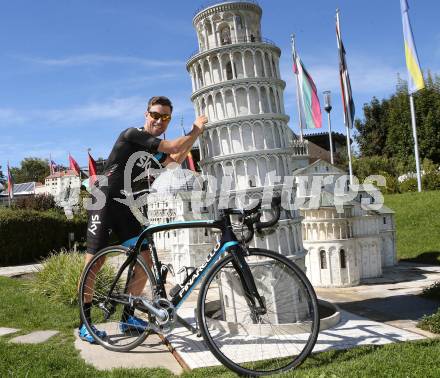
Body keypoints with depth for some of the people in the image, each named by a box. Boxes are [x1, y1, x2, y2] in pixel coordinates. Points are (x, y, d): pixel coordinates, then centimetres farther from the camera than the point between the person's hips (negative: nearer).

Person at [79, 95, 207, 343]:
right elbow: (173, 148, -18)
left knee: (146, 260, 0)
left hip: (127, 209, 8)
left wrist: (195, 132, 13)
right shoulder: (132, 135, -12)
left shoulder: (155, 150, 12)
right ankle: (84, 324, 6)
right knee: (94, 264, -7)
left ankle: (128, 317, 13)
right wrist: (197, 130, -4)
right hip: (105, 205, -8)